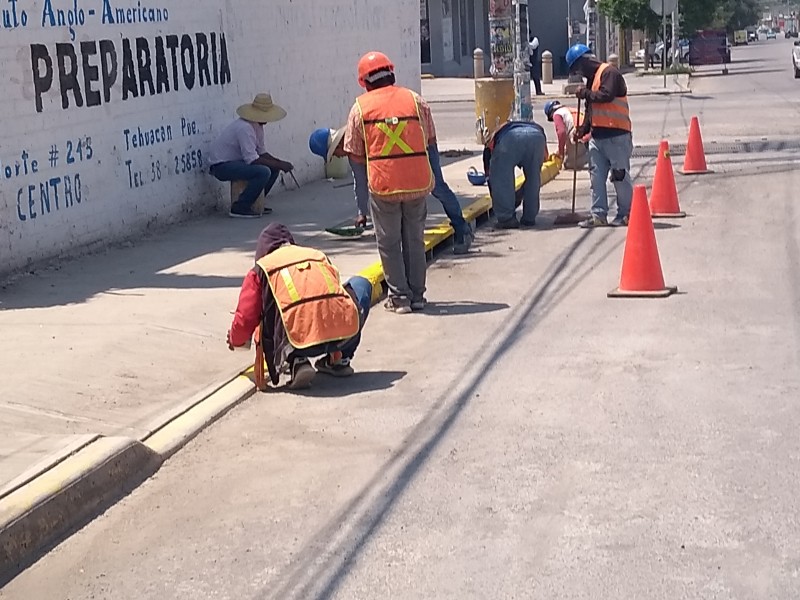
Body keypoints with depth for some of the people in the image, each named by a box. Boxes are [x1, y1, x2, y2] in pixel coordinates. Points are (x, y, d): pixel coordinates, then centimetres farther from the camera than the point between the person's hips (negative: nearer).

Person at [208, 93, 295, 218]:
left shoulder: (258, 126, 6)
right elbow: (252, 160, -29)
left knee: (274, 168, 10)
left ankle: (254, 203, 16)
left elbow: (261, 152, 10)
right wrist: (279, 165, -23)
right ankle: (239, 207, -17)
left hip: (237, 161, 10)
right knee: (263, 172, -28)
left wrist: (280, 163, -6)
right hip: (221, 166, -10)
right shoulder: (245, 128, -25)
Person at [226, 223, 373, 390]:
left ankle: (296, 362, 5)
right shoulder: (317, 254, 29)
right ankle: (340, 359, 25)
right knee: (360, 284, 32)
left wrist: (236, 341, 36)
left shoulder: (261, 269, 19)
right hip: (346, 332, 2)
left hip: (302, 340, -2)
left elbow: (245, 319, 13)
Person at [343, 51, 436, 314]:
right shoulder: (416, 101, 3)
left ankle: (399, 297, 12)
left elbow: (355, 154, 2)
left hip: (383, 184, -2)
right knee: (415, 240, 15)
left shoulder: (360, 107, -1)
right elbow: (430, 140, 11)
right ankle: (417, 295, 21)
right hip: (418, 183, 2)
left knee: (389, 243, 10)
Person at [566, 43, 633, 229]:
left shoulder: (609, 72, -8)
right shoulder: (592, 77, 20)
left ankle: (626, 214, 5)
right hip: (597, 135, 9)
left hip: (616, 135, -9)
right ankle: (599, 215, 9)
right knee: (597, 176, 6)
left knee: (620, 175, -3)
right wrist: (582, 129, 13)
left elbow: (607, 95, -24)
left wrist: (586, 93, -11)